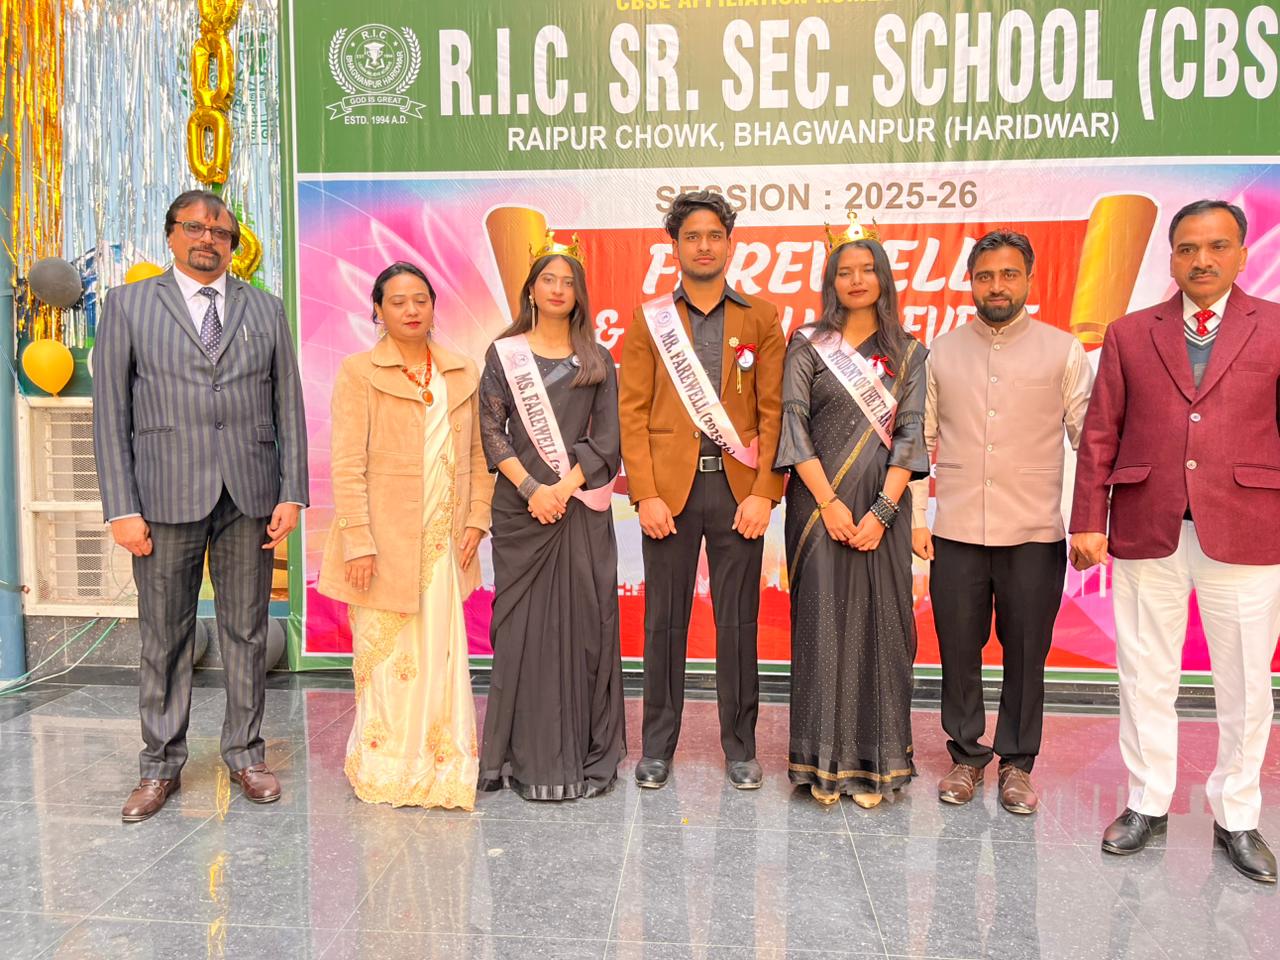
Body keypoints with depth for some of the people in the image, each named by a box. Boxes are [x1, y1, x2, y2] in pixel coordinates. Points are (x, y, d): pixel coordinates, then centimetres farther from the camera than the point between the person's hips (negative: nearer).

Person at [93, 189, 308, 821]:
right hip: (166, 497, -1)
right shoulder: (128, 305, 8)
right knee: (164, 638, 6)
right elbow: (110, 413, 3)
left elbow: (289, 408, 8)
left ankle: (245, 754, 22)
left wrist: (292, 493, 0)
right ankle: (161, 765, 21)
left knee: (246, 632, 8)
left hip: (250, 498, 1)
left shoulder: (266, 310, 12)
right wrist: (121, 507, -5)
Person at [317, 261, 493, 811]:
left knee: (442, 656, 6)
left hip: (444, 544, 4)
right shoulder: (359, 372, 0)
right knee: (386, 657, 3)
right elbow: (347, 465, -6)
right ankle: (385, 768, 20)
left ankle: (443, 767, 20)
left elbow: (476, 453, 15)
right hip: (384, 542, -3)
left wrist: (476, 518, 4)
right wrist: (358, 541, -13)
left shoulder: (463, 373, 12)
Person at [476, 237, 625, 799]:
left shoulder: (597, 360, 9)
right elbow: (491, 431, 1)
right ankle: (526, 756, 12)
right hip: (521, 507, 0)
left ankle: (585, 754, 13)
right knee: (521, 623, 1)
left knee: (584, 622, 2)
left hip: (582, 508, 1)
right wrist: (530, 488, -10)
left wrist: (564, 489, -10)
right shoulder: (504, 354, 8)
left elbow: (606, 439, 2)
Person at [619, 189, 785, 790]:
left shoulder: (761, 318, 9)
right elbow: (631, 411, 2)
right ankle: (658, 747, 20)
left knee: (738, 622, 6)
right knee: (664, 620, 6)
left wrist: (764, 493, -7)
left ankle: (740, 748, 20)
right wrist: (645, 494, -7)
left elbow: (773, 412, 3)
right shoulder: (648, 319, 8)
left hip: (738, 488, 0)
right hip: (669, 488, 0)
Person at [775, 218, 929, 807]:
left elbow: (910, 432, 2)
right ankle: (824, 763, 10)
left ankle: (873, 763, 12)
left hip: (881, 508, 1)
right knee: (822, 623, 0)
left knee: (878, 626, 2)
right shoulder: (807, 346, 5)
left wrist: (881, 511, -10)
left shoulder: (907, 353, 10)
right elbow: (793, 425, -3)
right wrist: (829, 503, -11)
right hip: (818, 504, -1)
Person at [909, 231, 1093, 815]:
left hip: (1036, 534, -1)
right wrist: (915, 518, 1)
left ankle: (1017, 764, 25)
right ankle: (966, 756, 26)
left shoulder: (1063, 352, 2)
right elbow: (919, 439, 7)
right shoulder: (941, 353, 6)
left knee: (1026, 655, 8)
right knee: (959, 652, 8)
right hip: (955, 532, 1)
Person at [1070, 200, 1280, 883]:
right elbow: (1099, 435, 5)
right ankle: (1147, 804, 25)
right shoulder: (1130, 334, 8)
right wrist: (1088, 521, -1)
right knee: (1146, 676, 10)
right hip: (1147, 533, 1)